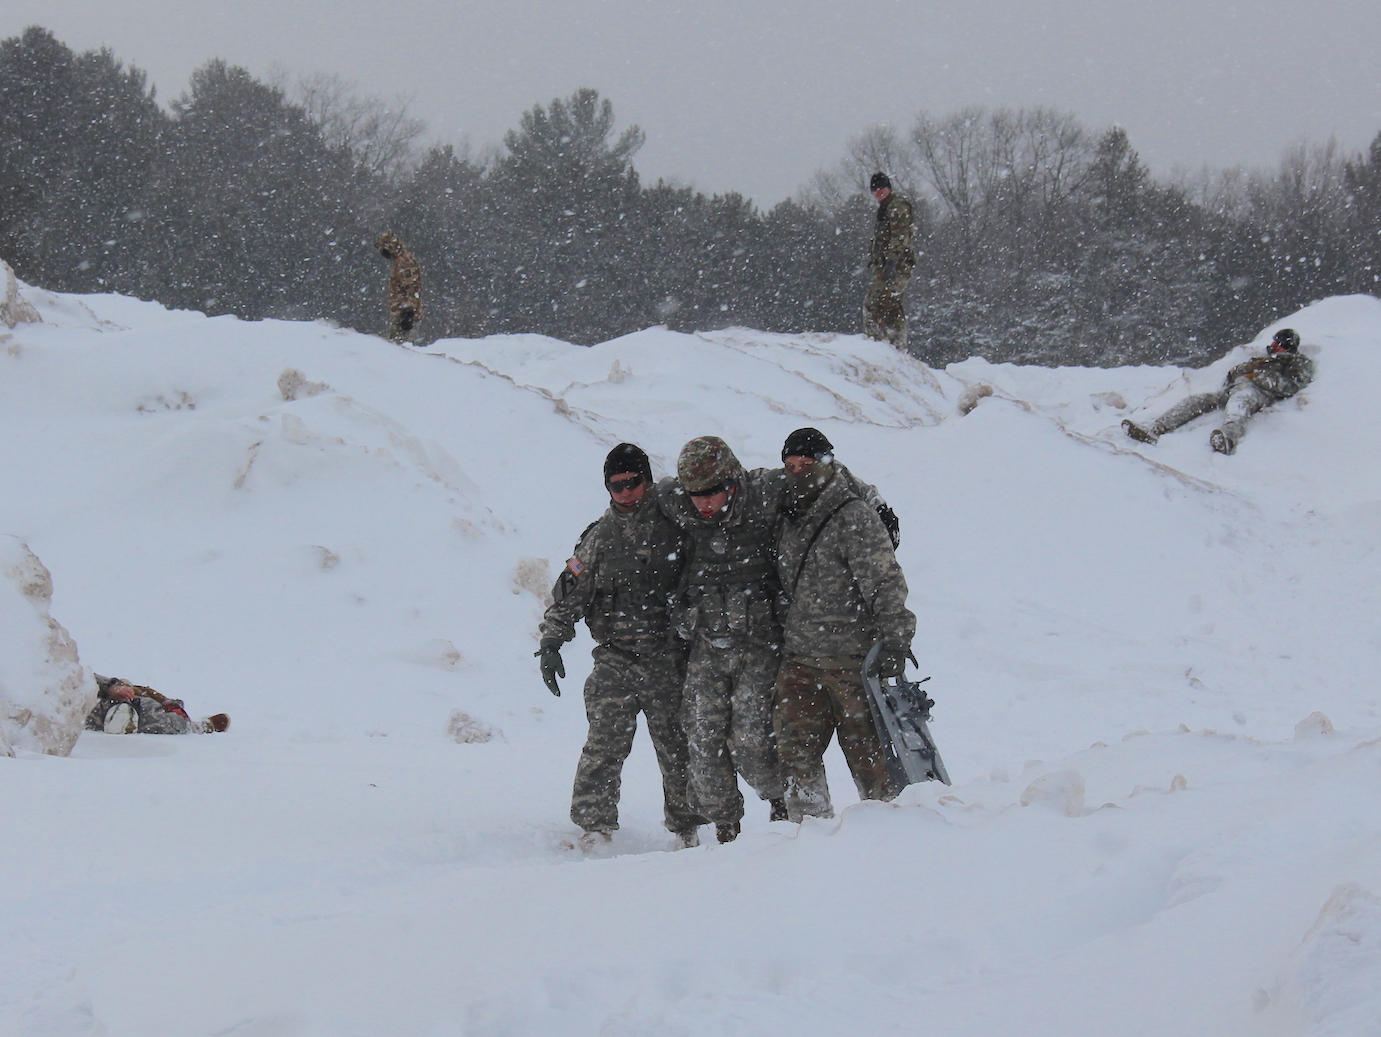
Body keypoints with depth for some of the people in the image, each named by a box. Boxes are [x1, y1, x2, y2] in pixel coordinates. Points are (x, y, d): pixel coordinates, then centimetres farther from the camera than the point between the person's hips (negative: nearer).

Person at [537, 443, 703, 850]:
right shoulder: (599, 538, 11)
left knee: (677, 746, 4)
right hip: (615, 660, 1)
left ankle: (686, 827, 16)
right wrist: (551, 644, 1)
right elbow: (569, 594, 12)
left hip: (668, 659, 0)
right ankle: (595, 825, -8)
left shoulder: (675, 529, 6)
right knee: (605, 744, -10)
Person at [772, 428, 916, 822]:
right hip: (800, 660, 7)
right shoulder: (791, 519, 13)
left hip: (853, 659, -6)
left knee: (869, 755, 1)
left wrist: (894, 641, -21)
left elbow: (884, 583, -15)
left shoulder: (854, 515, -10)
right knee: (796, 758, -2)